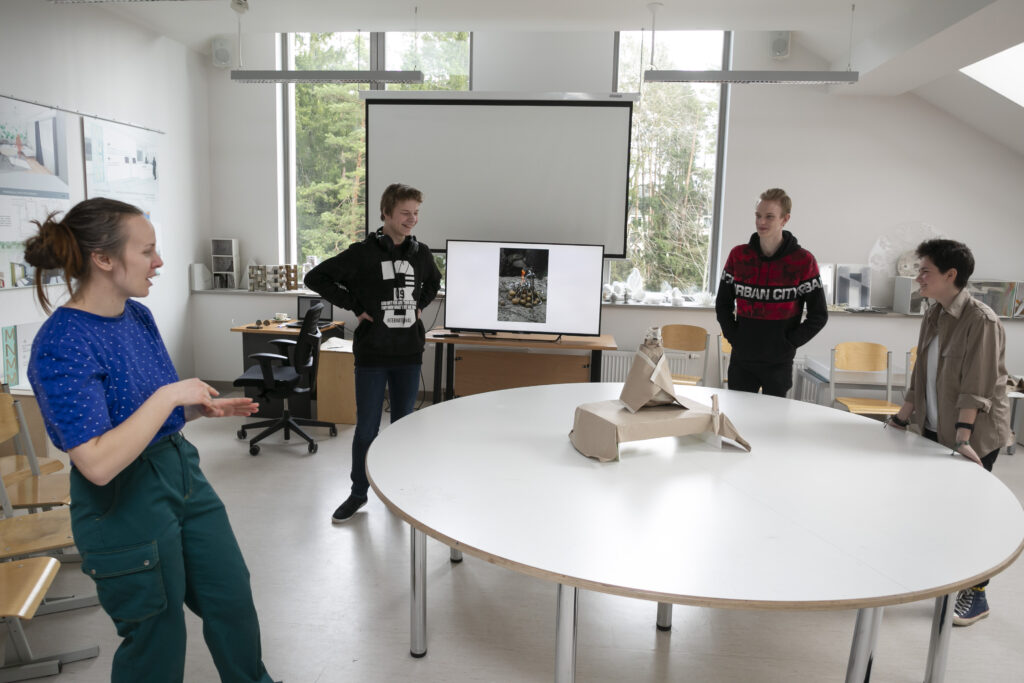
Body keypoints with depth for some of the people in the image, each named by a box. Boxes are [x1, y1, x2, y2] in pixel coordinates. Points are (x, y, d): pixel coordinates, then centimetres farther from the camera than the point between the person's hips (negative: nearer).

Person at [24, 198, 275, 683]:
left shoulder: (137, 315, 1)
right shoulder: (61, 346, -23)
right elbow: (98, 464, -30)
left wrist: (205, 407, -1)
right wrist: (171, 395, -26)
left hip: (182, 473, 8)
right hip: (126, 503, -7)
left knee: (233, 601, 19)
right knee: (157, 641, 13)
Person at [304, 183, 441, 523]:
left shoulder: (421, 253, 5)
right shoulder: (363, 252, -7)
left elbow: (433, 282, 26)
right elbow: (316, 277, -5)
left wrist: (418, 305, 9)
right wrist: (354, 305, -9)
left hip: (409, 354, 4)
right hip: (372, 354, -3)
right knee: (366, 428, 3)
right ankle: (358, 493, 20)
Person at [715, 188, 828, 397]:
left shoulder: (803, 261, -7)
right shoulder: (738, 255, 2)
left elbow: (819, 315, -1)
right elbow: (722, 304, 12)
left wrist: (789, 343, -8)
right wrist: (734, 337, 0)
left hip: (779, 363, -2)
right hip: (741, 359, 2)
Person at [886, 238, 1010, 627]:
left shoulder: (981, 321, -17)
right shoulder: (933, 318, 7)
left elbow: (976, 387, -23)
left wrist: (962, 439, -28)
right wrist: (899, 420, 14)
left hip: (975, 436, -7)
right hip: (934, 431, 7)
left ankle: (976, 596, 17)